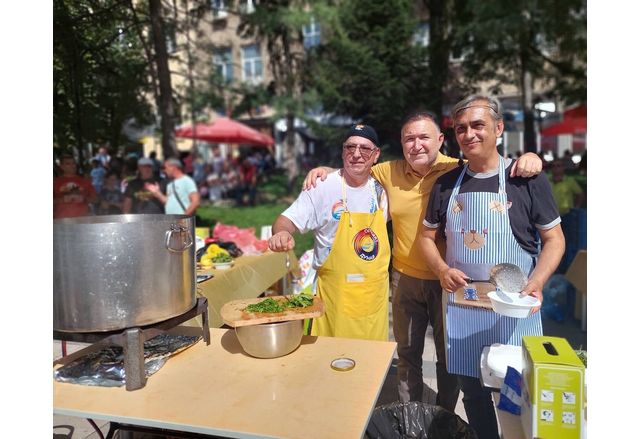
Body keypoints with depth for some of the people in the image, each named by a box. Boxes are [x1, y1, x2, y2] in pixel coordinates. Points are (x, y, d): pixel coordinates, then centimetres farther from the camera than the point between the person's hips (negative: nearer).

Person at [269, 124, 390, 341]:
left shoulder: (380, 190, 3)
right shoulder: (323, 187, -11)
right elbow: (288, 219, -14)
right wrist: (281, 233, -36)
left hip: (375, 294, 5)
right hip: (334, 294, -4)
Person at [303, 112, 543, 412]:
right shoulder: (389, 172, -1)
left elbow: (497, 167, -8)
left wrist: (528, 157, -29)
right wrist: (325, 170, -2)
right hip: (405, 278, 3)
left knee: (449, 356, 17)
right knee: (407, 354, 19)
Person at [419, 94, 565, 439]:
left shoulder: (527, 179, -5)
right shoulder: (447, 183, 4)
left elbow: (554, 239, 0)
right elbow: (426, 236, 11)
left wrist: (536, 284, -16)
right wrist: (442, 270, -7)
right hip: (461, 304, 3)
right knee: (472, 391, 15)